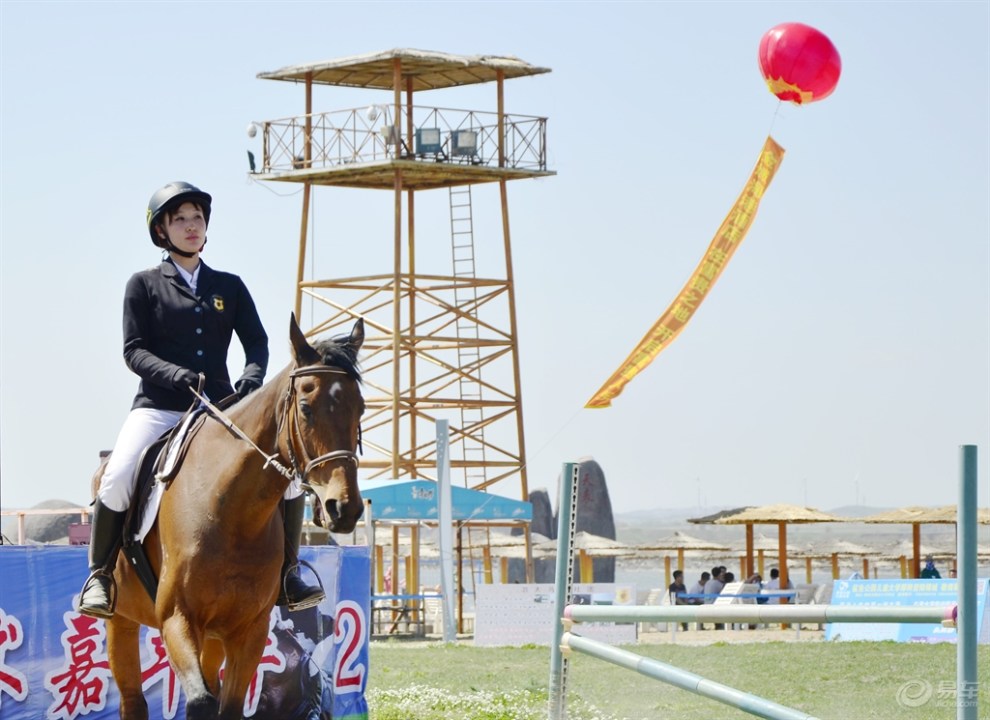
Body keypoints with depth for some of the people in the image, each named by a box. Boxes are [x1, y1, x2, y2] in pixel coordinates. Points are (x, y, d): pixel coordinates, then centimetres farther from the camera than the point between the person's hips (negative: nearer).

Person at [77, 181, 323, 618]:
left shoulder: (229, 286, 15)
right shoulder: (144, 285, 7)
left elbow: (256, 340, 9)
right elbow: (133, 352, -1)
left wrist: (253, 375, -14)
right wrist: (176, 374, -20)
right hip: (159, 406, -3)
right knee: (118, 478, -28)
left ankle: (285, 575, 1)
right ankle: (100, 575, -9)